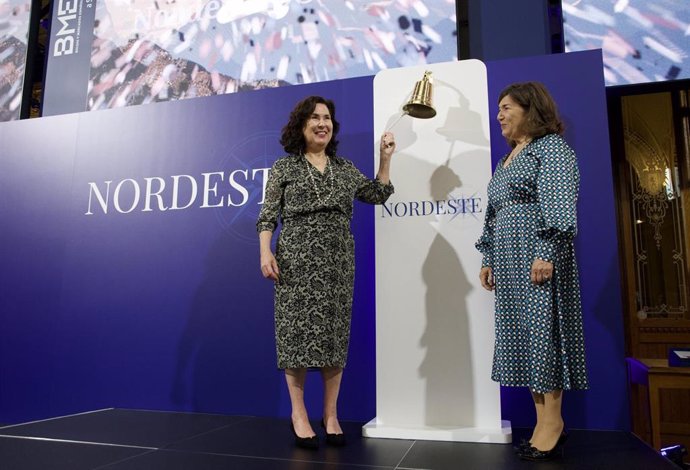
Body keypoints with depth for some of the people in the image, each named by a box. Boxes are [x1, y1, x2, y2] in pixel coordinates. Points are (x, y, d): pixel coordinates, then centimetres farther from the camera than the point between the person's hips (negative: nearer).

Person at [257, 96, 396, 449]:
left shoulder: (346, 168, 15)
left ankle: (331, 414, 14)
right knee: (298, 331, -4)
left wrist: (385, 158, 12)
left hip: (338, 261, 4)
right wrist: (265, 253, -13)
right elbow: (267, 216, 0)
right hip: (297, 260, -3)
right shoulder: (283, 167, 4)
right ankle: (299, 414, 9)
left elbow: (378, 195, 20)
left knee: (335, 333, 3)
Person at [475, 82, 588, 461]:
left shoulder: (552, 147, -1)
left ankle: (552, 422, 2)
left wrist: (546, 253, -22)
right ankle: (545, 421, 12)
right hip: (508, 261, 8)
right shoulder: (507, 159, 24)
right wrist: (488, 259, 17)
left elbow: (559, 205, -13)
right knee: (520, 336, 5)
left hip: (538, 256, -8)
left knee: (541, 332, -7)